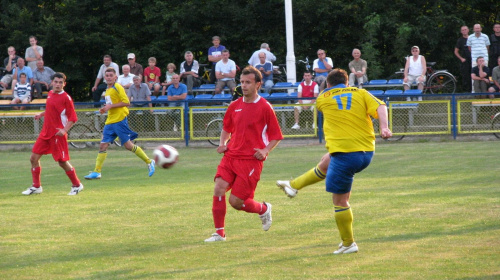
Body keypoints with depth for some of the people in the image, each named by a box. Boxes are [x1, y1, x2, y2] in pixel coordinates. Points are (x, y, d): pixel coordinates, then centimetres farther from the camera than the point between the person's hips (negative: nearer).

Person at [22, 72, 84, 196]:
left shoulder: (66, 98, -11)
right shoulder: (50, 94, 10)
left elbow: (73, 118, -12)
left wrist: (65, 130, -24)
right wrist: (41, 114, 20)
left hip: (58, 134, -7)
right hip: (46, 133, 7)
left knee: (63, 162, -3)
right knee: (34, 158, 2)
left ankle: (77, 185, 16)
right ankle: (36, 187, 14)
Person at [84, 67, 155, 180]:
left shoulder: (118, 87, -8)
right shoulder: (108, 90, 18)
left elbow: (126, 102, -15)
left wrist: (111, 106, -17)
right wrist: (105, 109, 11)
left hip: (120, 120, -8)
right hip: (110, 122, 8)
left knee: (128, 145, -6)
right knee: (103, 145, 1)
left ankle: (149, 162, 7)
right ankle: (97, 172, 2)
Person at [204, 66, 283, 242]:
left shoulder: (265, 107, -4)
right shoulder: (234, 106, 10)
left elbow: (276, 136, 2)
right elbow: (226, 128, 27)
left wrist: (265, 151, -14)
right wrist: (222, 143, 7)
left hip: (251, 160, -5)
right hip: (231, 155, 5)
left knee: (236, 201, -8)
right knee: (219, 189, -16)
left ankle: (263, 209, 25)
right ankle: (219, 233, -5)